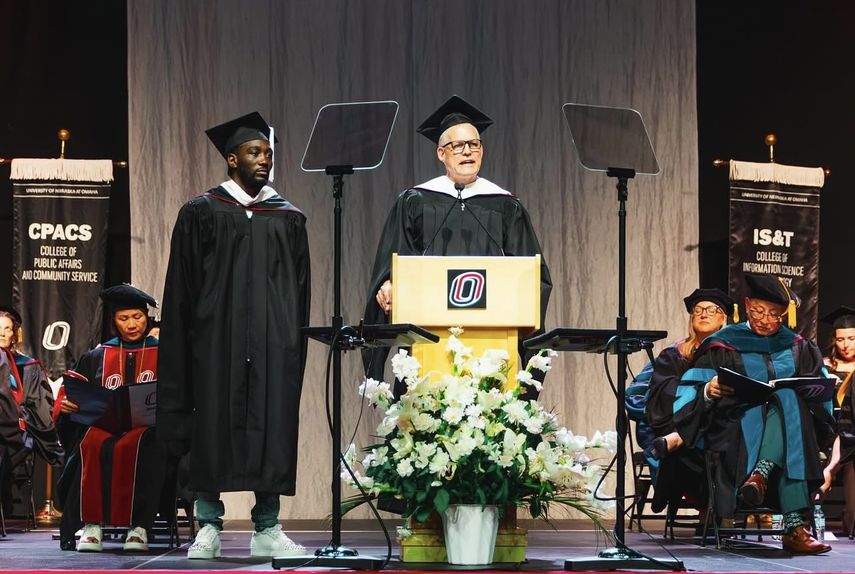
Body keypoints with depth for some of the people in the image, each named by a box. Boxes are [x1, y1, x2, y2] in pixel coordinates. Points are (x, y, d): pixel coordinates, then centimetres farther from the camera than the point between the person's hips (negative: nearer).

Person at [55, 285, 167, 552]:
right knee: (92, 446, -34)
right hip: (103, 424, 2)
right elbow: (70, 386, 16)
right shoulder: (98, 356, 21)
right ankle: (91, 524, -34)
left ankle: (139, 527, -38)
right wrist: (66, 402, -7)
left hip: (147, 427, -2)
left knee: (131, 448, -38)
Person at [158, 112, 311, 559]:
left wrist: (296, 340, 4)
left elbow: (300, 288, 12)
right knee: (213, 425, -1)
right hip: (217, 339, -2)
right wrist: (191, 336, -6)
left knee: (273, 427, 0)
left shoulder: (288, 219, 13)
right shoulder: (202, 213, 5)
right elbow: (182, 287, 2)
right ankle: (208, 527, 6)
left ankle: (267, 528, 5)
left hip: (273, 341, 2)